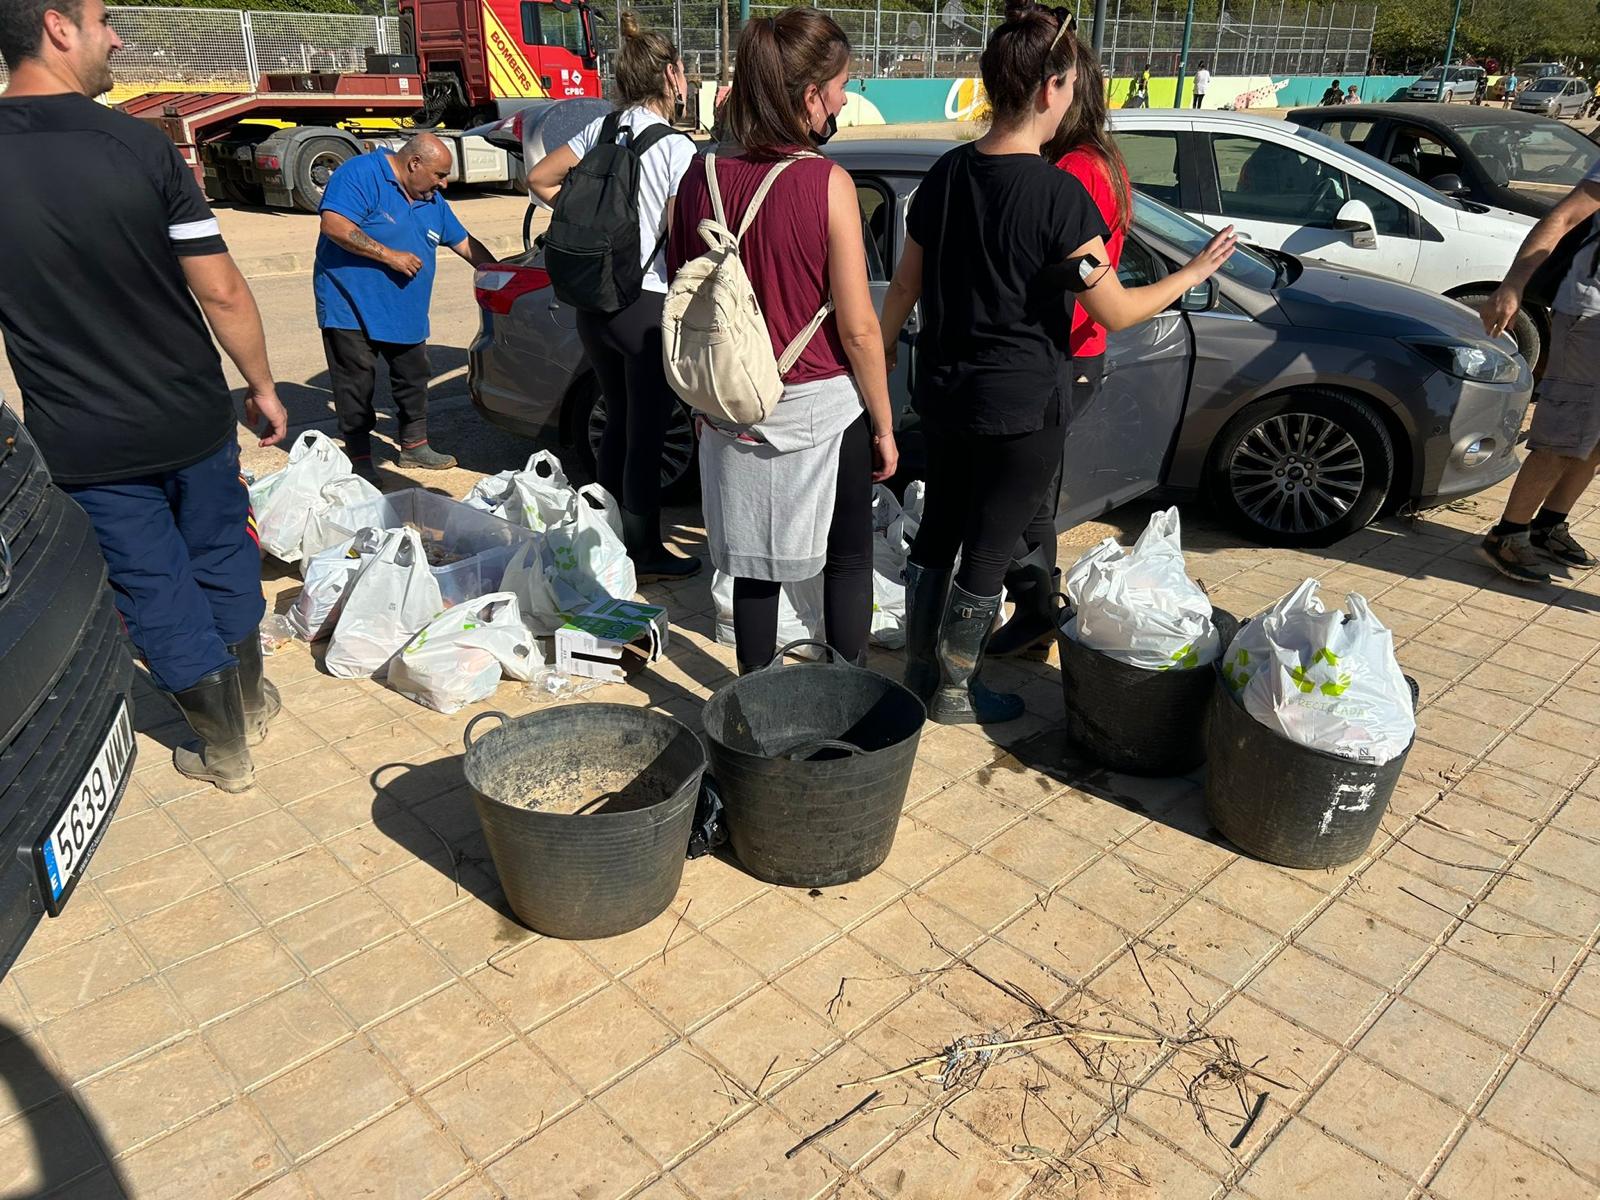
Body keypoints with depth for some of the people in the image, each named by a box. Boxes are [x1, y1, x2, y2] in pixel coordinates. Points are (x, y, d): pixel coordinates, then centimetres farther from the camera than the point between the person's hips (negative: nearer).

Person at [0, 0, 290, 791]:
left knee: (153, 590, 12)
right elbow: (220, 290, -13)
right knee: (222, 561, 19)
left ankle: (226, 746, 22)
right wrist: (262, 386, 1)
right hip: (191, 421, -1)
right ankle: (249, 703, 37)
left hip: (80, 444, 1)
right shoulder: (138, 145, -13)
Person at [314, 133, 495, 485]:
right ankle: (359, 460, 10)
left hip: (405, 312, 8)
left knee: (414, 379, 15)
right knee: (356, 387, 0)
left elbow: (464, 242, 21)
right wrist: (390, 255, -25)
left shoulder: (431, 200, 12)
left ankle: (414, 445, 32)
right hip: (351, 306, -8)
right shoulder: (361, 173, -14)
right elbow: (334, 224, -25)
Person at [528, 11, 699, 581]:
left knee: (617, 425, 19)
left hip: (594, 303, 7)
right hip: (649, 307, -7)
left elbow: (539, 179, 13)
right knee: (646, 437, 3)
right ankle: (645, 555, 15)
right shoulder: (676, 147, -12)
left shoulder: (602, 129, 6)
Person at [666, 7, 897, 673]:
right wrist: (884, 425, -2)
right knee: (848, 558, 16)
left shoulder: (700, 178, -2)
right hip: (821, 410, -4)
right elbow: (857, 328, -14)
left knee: (754, 567, 15)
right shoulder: (826, 183, -16)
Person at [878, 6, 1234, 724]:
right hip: (1022, 409, -7)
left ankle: (919, 670, 32)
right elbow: (1116, 313, -14)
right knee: (988, 554, 8)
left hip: (942, 395, 7)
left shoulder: (946, 174, 1)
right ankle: (953, 693, 22)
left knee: (938, 530, 19)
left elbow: (905, 287, 7)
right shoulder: (1059, 195, -19)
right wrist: (1193, 273, 1)